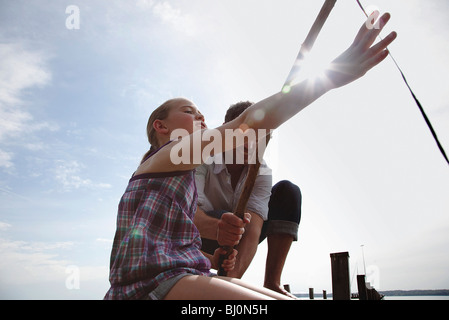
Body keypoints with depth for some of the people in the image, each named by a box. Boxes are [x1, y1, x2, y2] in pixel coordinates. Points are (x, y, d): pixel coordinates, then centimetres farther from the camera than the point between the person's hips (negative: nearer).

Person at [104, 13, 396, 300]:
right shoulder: (168, 154, 0)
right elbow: (250, 122, -15)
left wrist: (210, 260, 9)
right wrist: (331, 75, -18)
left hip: (175, 276, 10)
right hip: (154, 282, -10)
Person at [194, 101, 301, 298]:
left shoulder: (261, 172, -17)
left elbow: (254, 222, -33)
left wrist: (234, 274, -51)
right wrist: (217, 228, -67)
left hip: (239, 238, 4)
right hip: (206, 237, -4)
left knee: (288, 191, -15)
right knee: (226, 218, -38)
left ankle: (271, 283, -16)